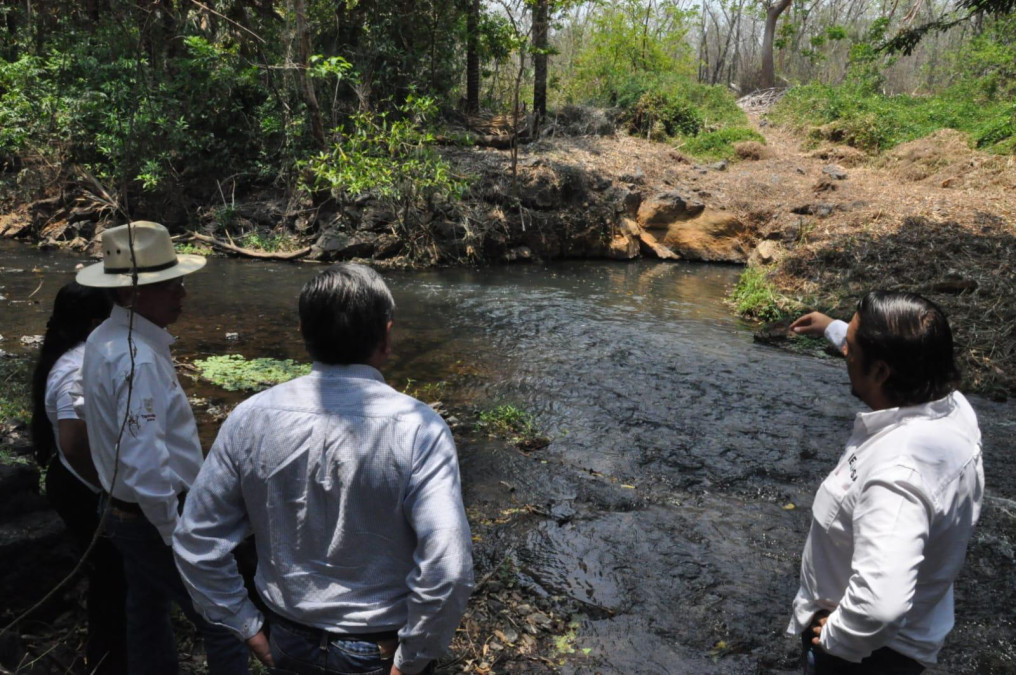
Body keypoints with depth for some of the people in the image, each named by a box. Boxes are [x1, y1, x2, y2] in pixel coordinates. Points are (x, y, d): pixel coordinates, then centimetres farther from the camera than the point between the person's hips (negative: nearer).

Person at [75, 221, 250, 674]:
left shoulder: (104, 339, 3)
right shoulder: (139, 359, -28)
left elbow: (89, 409, 14)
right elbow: (147, 467, -30)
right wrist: (178, 536, -18)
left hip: (123, 512, 10)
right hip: (154, 517, -10)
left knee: (147, 614, 25)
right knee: (225, 624, 2)